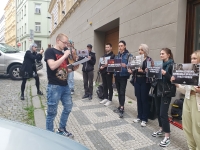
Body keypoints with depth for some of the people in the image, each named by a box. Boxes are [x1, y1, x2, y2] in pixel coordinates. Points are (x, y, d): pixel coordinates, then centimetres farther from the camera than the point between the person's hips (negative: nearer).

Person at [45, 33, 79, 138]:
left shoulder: (63, 53, 14)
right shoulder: (50, 51, -7)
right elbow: (52, 66, -24)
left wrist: (73, 69, 1)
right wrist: (65, 56, -18)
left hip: (65, 86, 8)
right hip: (54, 87, -8)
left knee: (68, 108, 17)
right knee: (52, 112, 3)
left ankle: (61, 129, 36)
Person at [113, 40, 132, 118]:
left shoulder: (128, 55, -4)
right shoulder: (116, 56, 15)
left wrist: (125, 66, -26)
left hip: (123, 76, -6)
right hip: (117, 75, 6)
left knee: (122, 92, -6)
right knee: (119, 92, 13)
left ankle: (122, 108, 0)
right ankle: (120, 106, 24)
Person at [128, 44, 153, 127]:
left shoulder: (149, 59, -6)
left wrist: (143, 71, -28)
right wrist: (131, 71, -5)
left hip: (145, 82, -5)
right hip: (137, 81, 6)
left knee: (144, 99, 1)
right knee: (138, 99, 11)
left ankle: (144, 119, 14)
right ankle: (139, 116, 25)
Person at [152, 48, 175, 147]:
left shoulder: (172, 65, -9)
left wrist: (165, 73, -27)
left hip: (166, 92, -7)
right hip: (158, 90, 7)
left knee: (163, 113, -7)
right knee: (158, 111, 14)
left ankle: (167, 137, 4)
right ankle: (161, 130, 32)